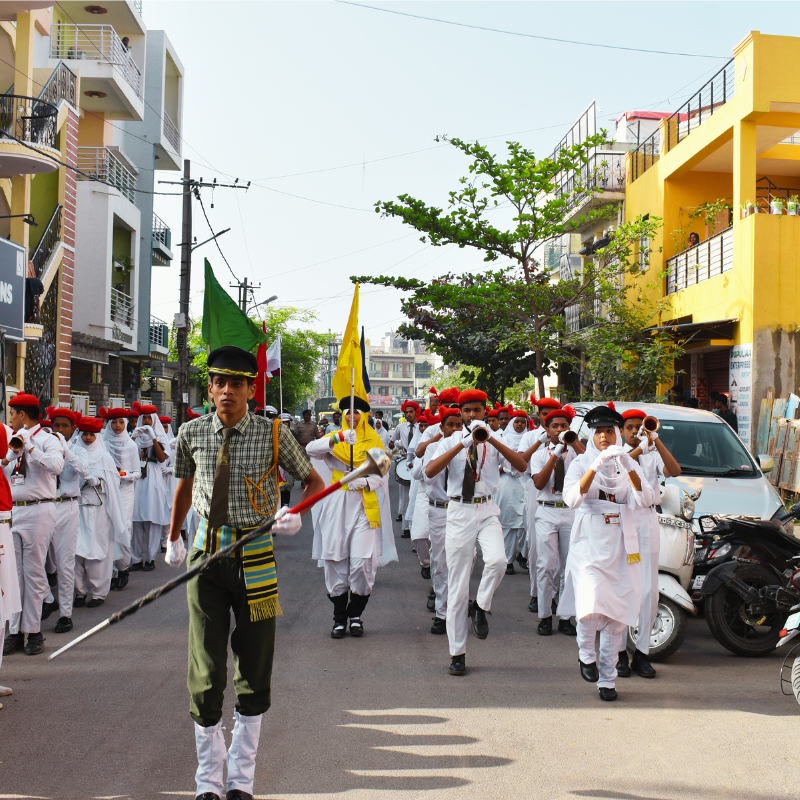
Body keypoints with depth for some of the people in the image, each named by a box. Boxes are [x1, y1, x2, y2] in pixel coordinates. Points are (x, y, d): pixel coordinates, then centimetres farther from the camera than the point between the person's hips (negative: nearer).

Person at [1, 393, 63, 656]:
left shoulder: (47, 440, -4)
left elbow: (56, 466, -24)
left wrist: (29, 448, -19)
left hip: (38, 511, -6)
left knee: (33, 572, -3)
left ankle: (34, 632, 4)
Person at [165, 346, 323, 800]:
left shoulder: (273, 434, -4)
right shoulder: (192, 434, 3)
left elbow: (313, 480, 6)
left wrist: (297, 514, -14)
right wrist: (174, 539, 27)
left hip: (254, 556, -1)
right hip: (206, 554, 1)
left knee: (254, 672, 8)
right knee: (206, 673, 2)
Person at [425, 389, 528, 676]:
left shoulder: (495, 441, 8)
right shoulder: (450, 442, 6)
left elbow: (522, 466, -10)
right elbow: (430, 471, -13)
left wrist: (491, 439, -20)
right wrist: (464, 444, -19)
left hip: (487, 511, 0)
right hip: (459, 512, 0)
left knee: (497, 560, -29)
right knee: (457, 585, 2)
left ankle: (480, 607, 1)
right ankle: (457, 653, 12)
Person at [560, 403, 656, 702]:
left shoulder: (628, 464, 12)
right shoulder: (581, 463, 5)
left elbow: (645, 500, -5)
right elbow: (572, 497, -14)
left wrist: (629, 468, -19)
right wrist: (596, 466, -22)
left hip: (620, 546, 3)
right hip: (589, 543, -3)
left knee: (617, 615, 2)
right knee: (591, 607, -21)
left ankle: (607, 679, 14)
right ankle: (586, 653, 8)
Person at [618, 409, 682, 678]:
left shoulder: (653, 456, 12)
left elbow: (674, 471, -8)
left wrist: (656, 441, -19)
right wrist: (639, 449, -24)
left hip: (648, 522, 2)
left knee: (649, 590, 0)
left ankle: (642, 652, 8)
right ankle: (619, 652, 4)